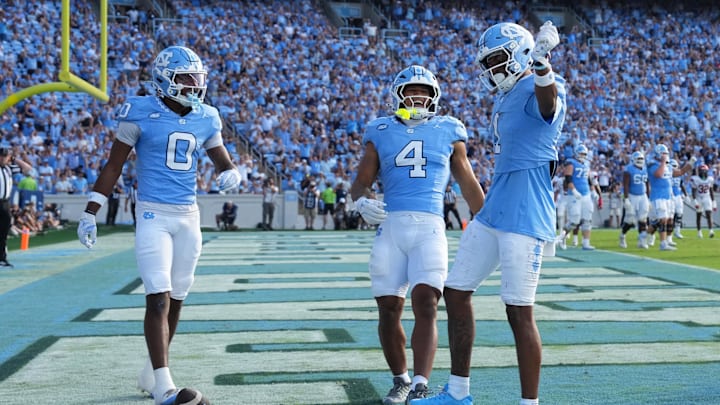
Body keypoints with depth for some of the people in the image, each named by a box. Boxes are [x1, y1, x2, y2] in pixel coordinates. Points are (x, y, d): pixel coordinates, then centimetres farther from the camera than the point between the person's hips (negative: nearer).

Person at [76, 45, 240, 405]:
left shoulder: (206, 119, 7)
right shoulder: (141, 112, -6)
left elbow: (222, 159, 17)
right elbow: (113, 165, -1)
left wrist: (230, 173, -9)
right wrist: (90, 212, -2)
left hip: (189, 217, 5)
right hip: (153, 215, -5)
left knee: (174, 300, 12)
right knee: (158, 299, -13)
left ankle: (152, 372, 28)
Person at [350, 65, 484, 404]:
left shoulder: (448, 131, 13)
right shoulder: (381, 132, 13)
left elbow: (468, 184, 19)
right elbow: (361, 182, 12)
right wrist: (363, 201, -11)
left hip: (430, 226, -1)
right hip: (391, 226, 1)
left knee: (426, 304, -15)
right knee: (388, 309, 2)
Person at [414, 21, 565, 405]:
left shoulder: (537, 90, -13)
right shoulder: (504, 100, 17)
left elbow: (548, 101, -40)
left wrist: (542, 63, -61)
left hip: (524, 219, -10)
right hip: (491, 215, 10)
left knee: (519, 312, -8)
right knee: (455, 294, 14)